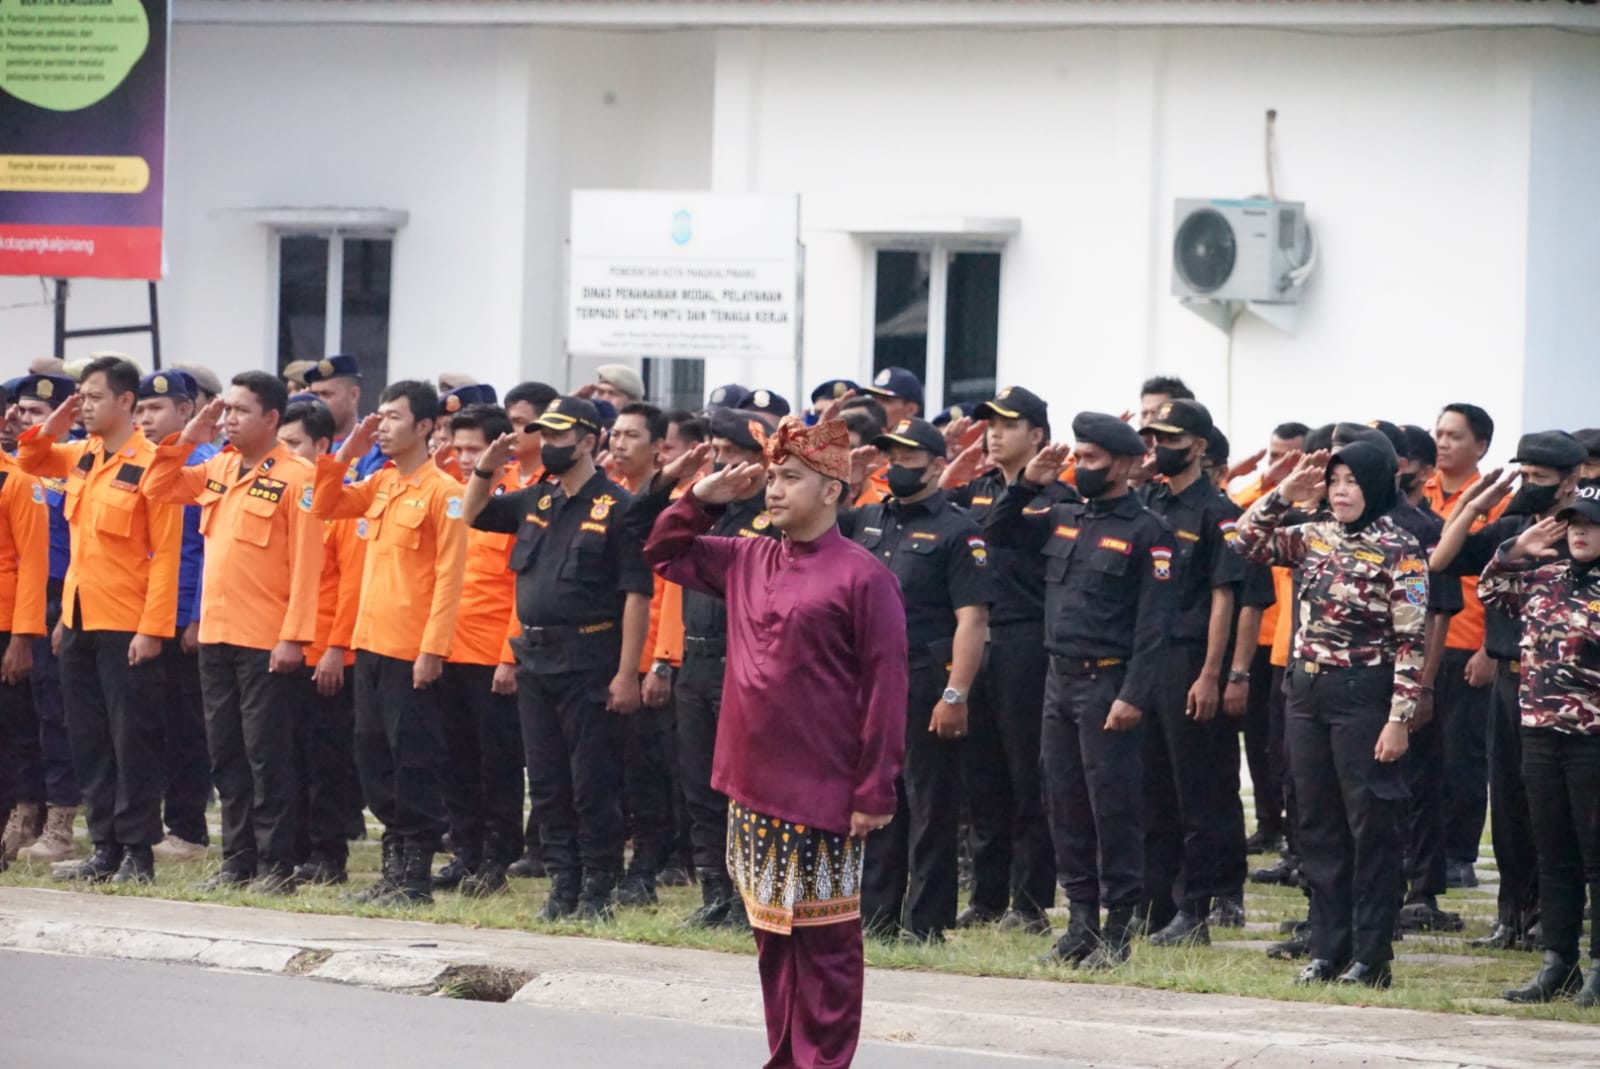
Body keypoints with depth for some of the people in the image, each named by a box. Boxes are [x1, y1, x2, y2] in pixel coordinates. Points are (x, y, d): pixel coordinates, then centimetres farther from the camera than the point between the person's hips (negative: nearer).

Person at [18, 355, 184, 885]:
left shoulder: (151, 464, -12)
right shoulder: (79, 457, 9)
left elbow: (165, 554, -14)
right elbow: (30, 461, 26)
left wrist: (153, 629, -19)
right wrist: (51, 425, 4)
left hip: (127, 626, -8)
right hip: (80, 621, 8)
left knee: (131, 739, -2)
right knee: (89, 741, 10)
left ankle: (138, 854, 3)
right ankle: (105, 848, 16)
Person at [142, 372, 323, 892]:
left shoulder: (295, 478, -10)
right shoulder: (219, 469, 11)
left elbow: (306, 563, -14)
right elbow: (156, 488, 18)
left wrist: (293, 636, -18)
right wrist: (187, 439, 5)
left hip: (267, 642, -7)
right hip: (216, 635, 7)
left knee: (267, 755, -3)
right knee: (226, 753, 10)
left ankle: (276, 865, 2)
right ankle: (238, 859, 16)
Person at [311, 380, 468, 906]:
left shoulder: (442, 492, -10)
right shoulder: (380, 484, 12)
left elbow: (449, 576, -13)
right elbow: (324, 507, 16)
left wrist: (433, 649, -18)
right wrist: (346, 454, 4)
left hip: (413, 651, -8)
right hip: (371, 643, 8)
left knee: (413, 760, -3)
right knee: (374, 756, 10)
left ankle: (416, 876, 1)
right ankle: (394, 865, 17)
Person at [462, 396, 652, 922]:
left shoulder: (617, 507, -9)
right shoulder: (536, 500, 11)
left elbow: (637, 594, -12)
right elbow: (475, 515, 26)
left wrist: (627, 673, -16)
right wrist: (485, 468, 6)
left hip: (589, 662, -7)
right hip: (535, 658, 7)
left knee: (593, 783, -2)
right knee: (546, 782, 10)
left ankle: (598, 890, 3)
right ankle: (564, 883, 17)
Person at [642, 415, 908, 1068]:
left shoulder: (862, 577, -10)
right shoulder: (746, 562, 10)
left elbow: (885, 690, -12)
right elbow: (664, 553, 25)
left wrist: (874, 793, -14)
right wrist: (703, 499, 8)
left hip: (822, 796, -7)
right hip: (754, 788, 7)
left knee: (823, 941, 0)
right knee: (772, 937, 12)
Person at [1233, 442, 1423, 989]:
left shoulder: (1399, 550, -8)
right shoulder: (1314, 538, 10)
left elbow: (1411, 641, -11)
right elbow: (1247, 541, 8)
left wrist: (1399, 718, -16)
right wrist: (1285, 492, -1)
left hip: (1364, 694, -7)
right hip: (1307, 692, 7)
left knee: (1371, 826, -1)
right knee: (1317, 826, 9)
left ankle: (1372, 957, 3)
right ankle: (1328, 949, 16)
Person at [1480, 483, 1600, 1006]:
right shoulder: (1543, 576, 9)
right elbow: (1490, 592, 22)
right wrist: (1514, 552, 9)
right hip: (1540, 730, 6)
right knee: (1553, 855, 12)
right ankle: (1557, 963, 18)